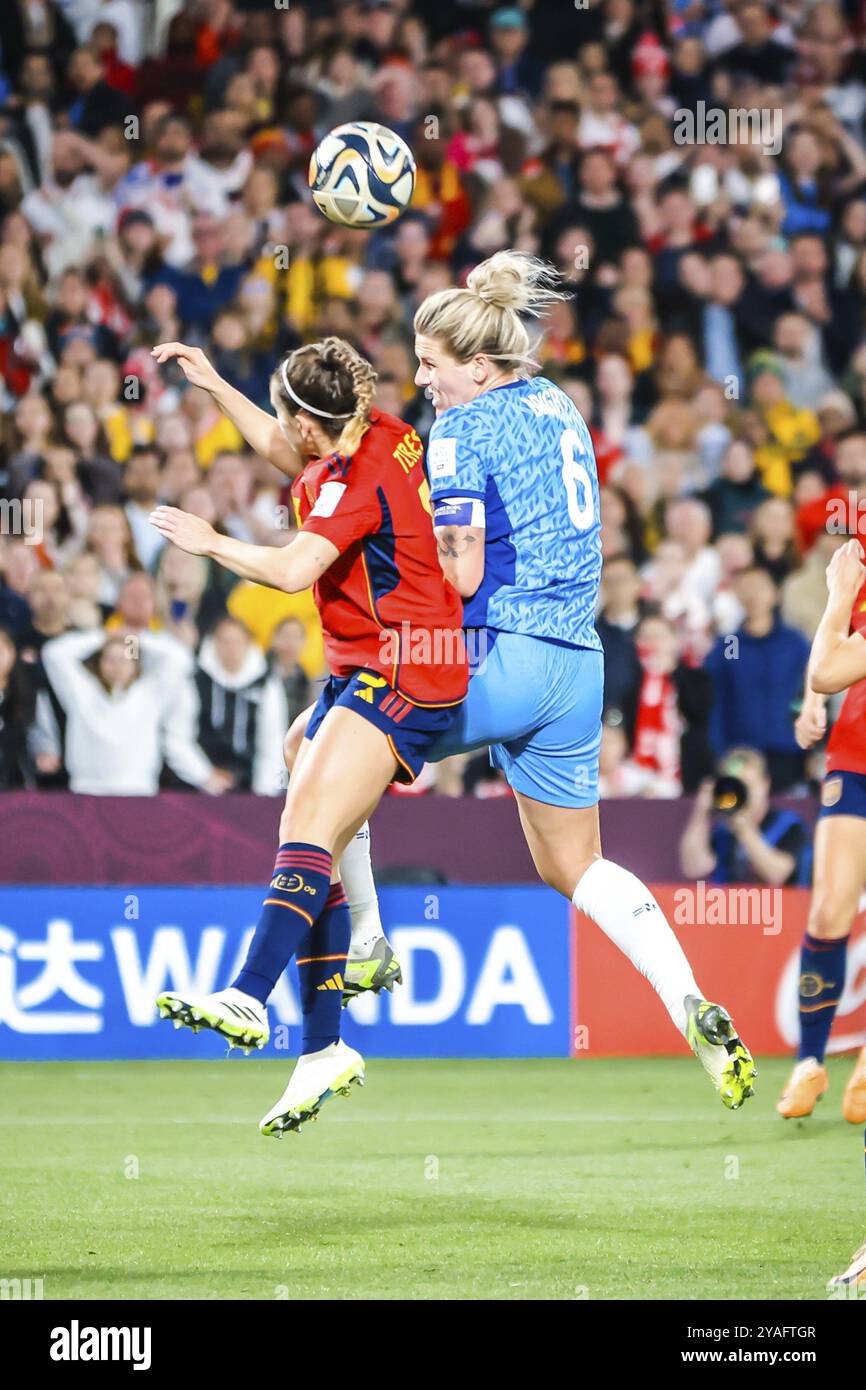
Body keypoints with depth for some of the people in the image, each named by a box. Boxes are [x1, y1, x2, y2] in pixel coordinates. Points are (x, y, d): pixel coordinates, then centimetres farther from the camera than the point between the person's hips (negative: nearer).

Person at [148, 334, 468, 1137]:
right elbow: (288, 456, 33)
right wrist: (213, 386, 31)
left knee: (310, 823, -24)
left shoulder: (359, 477, -16)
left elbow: (292, 569, -30)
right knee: (305, 841, 2)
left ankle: (248, 999, -38)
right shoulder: (385, 438, 11)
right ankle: (322, 1048, 3)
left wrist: (210, 542, -14)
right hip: (359, 674, 10)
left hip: (403, 677, -10)